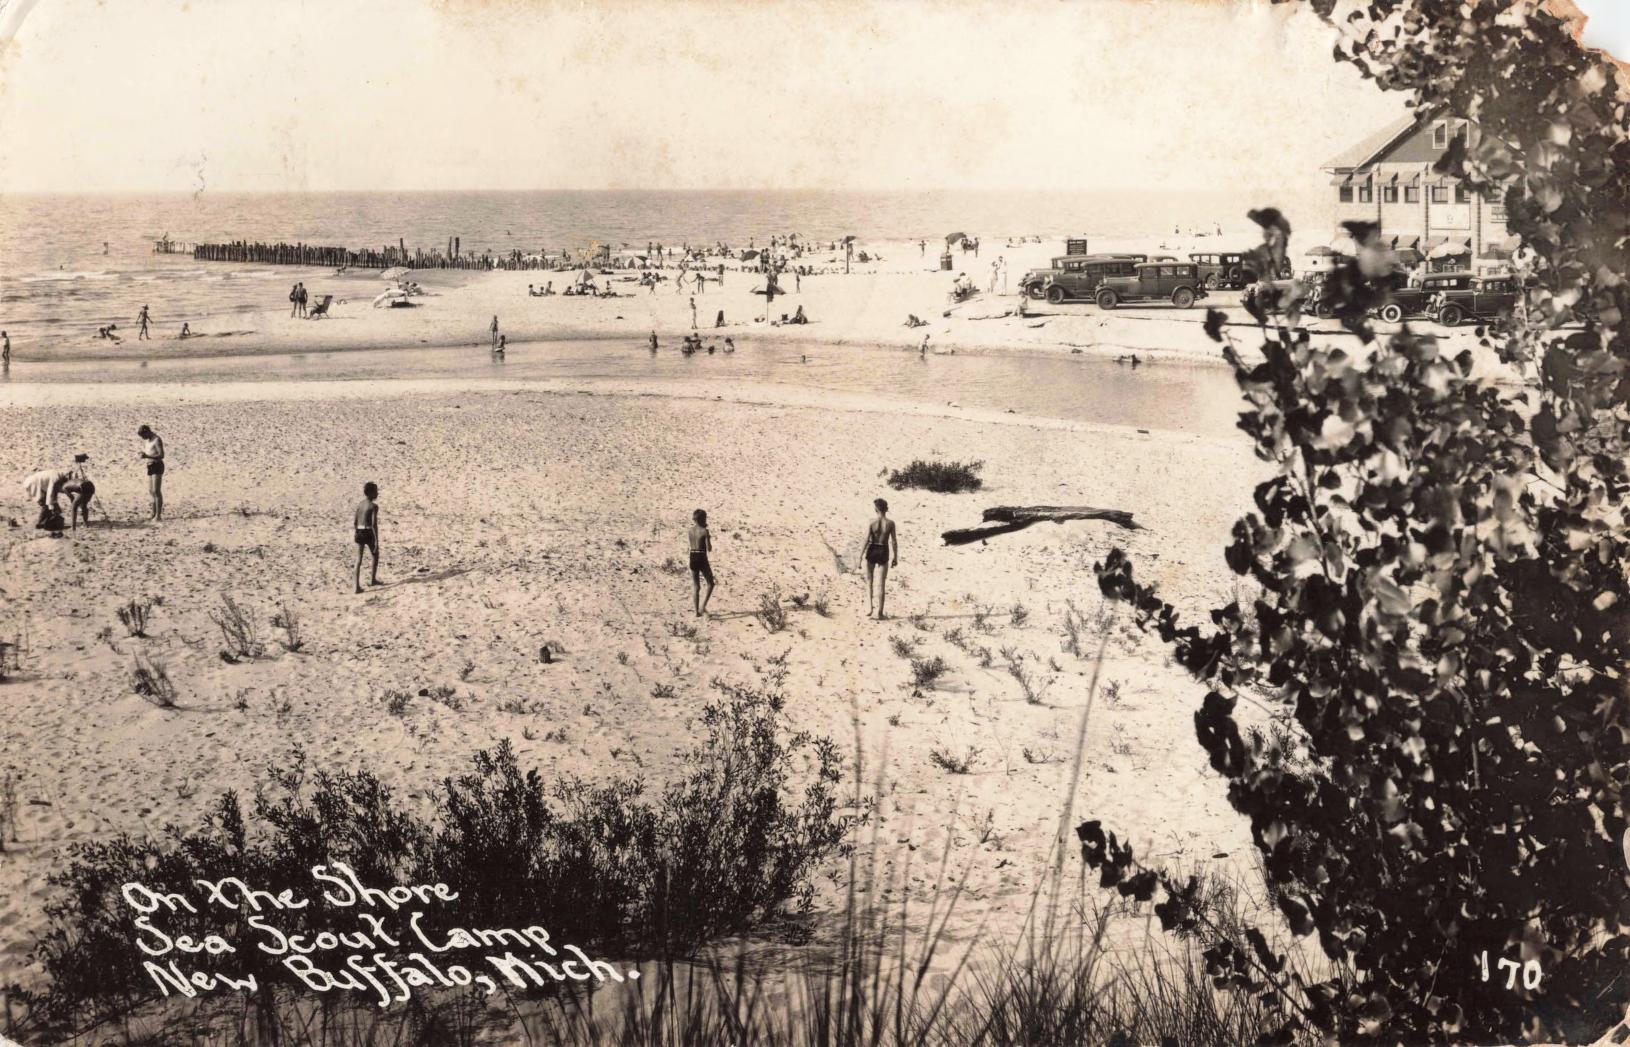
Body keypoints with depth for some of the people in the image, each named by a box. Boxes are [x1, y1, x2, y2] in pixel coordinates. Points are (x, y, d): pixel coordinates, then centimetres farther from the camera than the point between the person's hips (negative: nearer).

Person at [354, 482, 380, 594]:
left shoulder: (359, 504, 7)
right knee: (375, 555, 20)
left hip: (359, 533, 5)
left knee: (358, 560, 6)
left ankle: (357, 586, 0)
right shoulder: (374, 506, -12)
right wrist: (377, 540, -16)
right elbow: (374, 524, -19)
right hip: (369, 533, -5)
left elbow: (355, 521, 9)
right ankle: (373, 579, 30)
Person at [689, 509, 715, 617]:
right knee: (710, 583, 11)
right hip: (702, 559, -5)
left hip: (693, 558, 5)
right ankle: (703, 606, -4)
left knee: (695, 586, 12)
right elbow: (709, 549, -12)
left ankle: (697, 611, 9)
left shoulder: (691, 530, 5)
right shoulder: (705, 531, -11)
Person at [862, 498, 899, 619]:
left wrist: (860, 556, -6)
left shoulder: (872, 523, -10)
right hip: (883, 553, 1)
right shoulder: (890, 523, -8)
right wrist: (895, 557, 6)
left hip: (872, 552, 0)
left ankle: (870, 608, 4)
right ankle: (879, 612, 4)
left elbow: (866, 540, -11)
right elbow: (894, 542, -5)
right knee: (881, 584, 7)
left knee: (869, 581, 16)